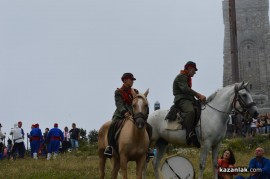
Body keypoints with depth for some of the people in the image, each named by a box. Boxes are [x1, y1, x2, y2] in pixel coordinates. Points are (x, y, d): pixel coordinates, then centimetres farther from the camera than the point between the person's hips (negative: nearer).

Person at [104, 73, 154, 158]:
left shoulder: (135, 92, 17)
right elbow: (119, 104, -13)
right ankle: (110, 146, -28)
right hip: (120, 115, -4)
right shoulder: (118, 92, 2)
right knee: (114, 125, -37)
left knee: (148, 127, -12)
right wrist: (124, 112, -32)